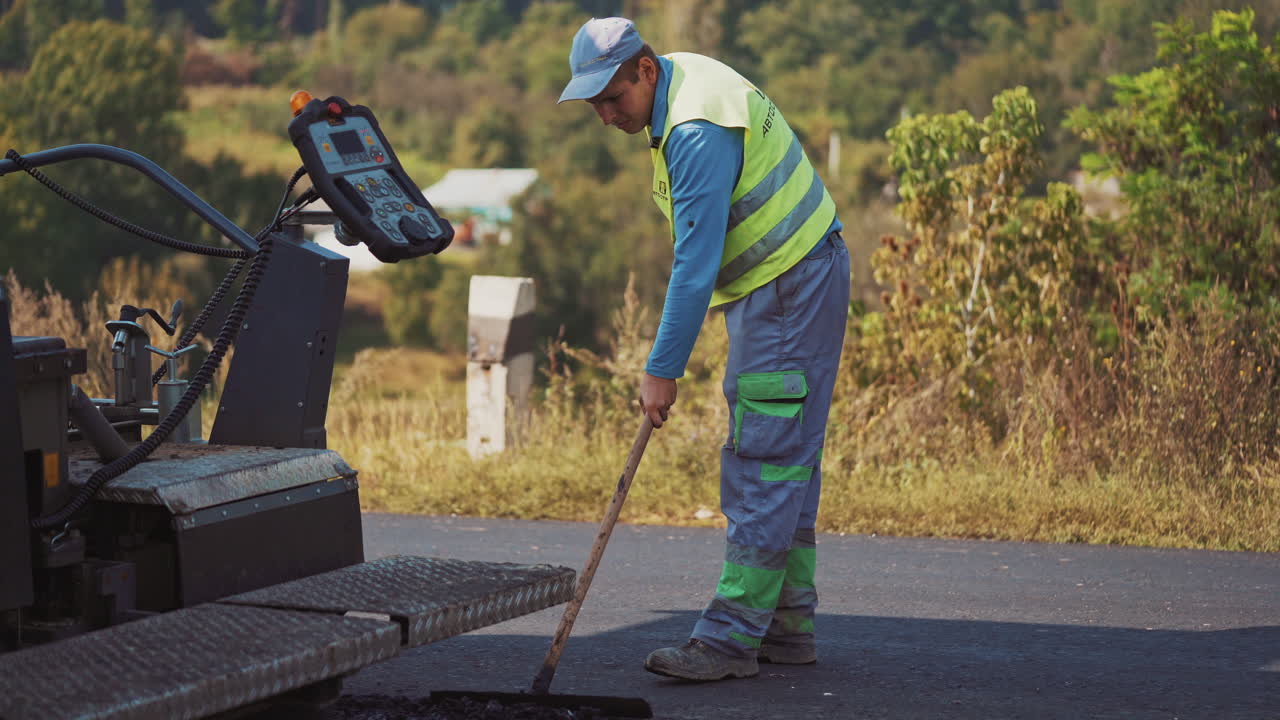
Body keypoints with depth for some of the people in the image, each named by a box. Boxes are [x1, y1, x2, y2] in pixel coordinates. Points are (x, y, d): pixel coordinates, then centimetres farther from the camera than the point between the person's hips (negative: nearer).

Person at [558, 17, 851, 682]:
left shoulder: (699, 132, -26)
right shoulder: (684, 77, 6)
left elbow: (696, 264, -27)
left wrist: (662, 370, -23)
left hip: (793, 289, -11)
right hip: (769, 284, 11)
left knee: (764, 463, -12)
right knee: (786, 461, 12)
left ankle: (732, 638, -13)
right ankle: (788, 627, 16)